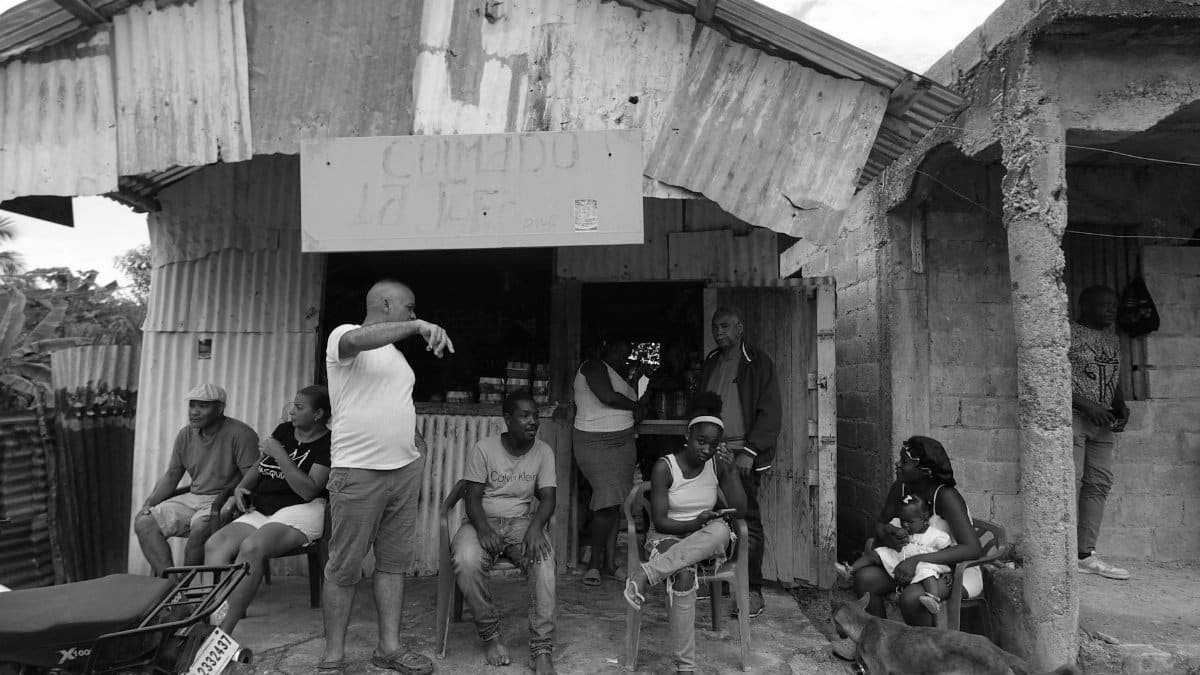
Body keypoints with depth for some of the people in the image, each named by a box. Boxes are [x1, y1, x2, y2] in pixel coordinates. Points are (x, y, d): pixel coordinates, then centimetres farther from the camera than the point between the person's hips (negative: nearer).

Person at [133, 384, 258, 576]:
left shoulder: (241, 434, -12)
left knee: (200, 527, -34)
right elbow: (171, 476, 17)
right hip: (192, 498, 7)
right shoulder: (185, 435, 11)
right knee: (144, 523, -9)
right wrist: (148, 503, 3)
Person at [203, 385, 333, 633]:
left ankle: (221, 633, -32)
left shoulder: (327, 445, -5)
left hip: (299, 512, -7)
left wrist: (279, 454, -14)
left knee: (251, 547, -33)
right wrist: (240, 489, 7)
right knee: (215, 544, -18)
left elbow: (308, 491, -16)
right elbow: (258, 469, 28)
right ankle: (208, 620, -32)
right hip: (261, 510, 8)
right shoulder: (283, 430, 18)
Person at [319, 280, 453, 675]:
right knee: (344, 569, 2)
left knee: (394, 561, 10)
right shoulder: (344, 336, -5)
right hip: (358, 473, -7)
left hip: (405, 469, 8)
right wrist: (418, 326, -36)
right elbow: (356, 340, -30)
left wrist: (414, 454, 13)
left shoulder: (395, 352, 20)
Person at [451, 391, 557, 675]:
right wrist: (483, 528, -26)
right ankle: (490, 633, -10)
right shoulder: (484, 449, -4)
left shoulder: (543, 452, 2)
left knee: (544, 559, -32)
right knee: (466, 561, -34)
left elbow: (547, 498, -3)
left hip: (521, 521, 1)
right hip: (483, 521, -1)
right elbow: (473, 497, -6)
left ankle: (542, 648, -23)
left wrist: (535, 526, -24)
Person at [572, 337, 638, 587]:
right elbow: (608, 397, -18)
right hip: (595, 443, -8)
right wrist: (635, 405, -6)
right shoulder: (593, 366, -5)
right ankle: (595, 562, 0)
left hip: (623, 442, 8)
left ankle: (609, 561, 12)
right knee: (608, 500, -13)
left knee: (615, 502, 5)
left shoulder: (618, 374, 22)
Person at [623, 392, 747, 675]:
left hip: (705, 540, 3)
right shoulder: (664, 467, -10)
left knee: (722, 530, -35)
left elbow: (740, 509, -2)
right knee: (684, 573, -38)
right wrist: (695, 523, -25)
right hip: (667, 537, -3)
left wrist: (733, 471, -13)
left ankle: (646, 574, -35)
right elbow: (660, 521, -11)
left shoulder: (718, 465, 2)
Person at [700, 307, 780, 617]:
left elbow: (770, 414, -6)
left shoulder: (758, 363, -1)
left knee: (748, 523, -3)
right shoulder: (710, 363, 16)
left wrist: (750, 451, -14)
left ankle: (754, 592, 5)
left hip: (744, 455, -5)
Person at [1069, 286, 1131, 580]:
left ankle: (1086, 554, 11)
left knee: (1100, 484, 5)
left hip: (1103, 421, 8)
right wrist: (1087, 404, -18)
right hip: (1071, 415, -8)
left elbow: (1115, 382, 22)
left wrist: (1121, 407, 4)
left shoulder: (1113, 339, 17)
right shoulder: (1068, 334, -6)